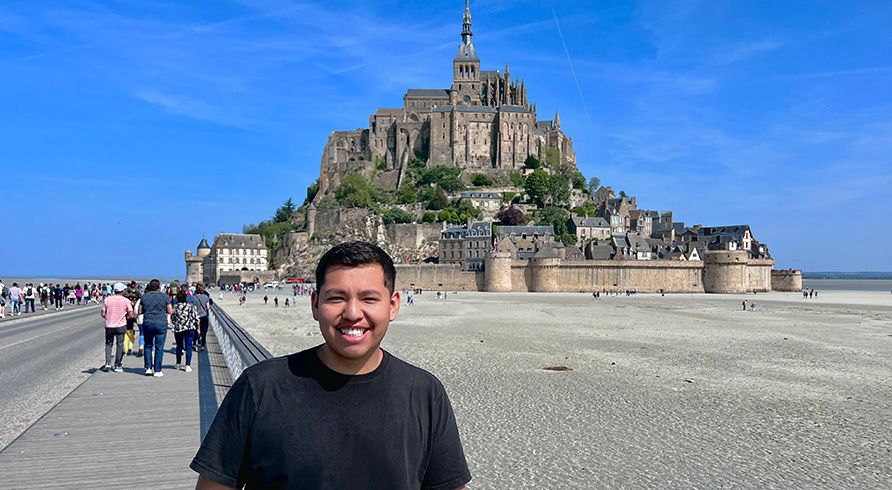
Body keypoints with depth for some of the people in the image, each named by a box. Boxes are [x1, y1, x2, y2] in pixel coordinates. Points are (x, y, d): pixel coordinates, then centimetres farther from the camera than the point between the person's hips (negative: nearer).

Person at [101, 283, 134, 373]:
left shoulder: (107, 300, 0)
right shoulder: (126, 301, -7)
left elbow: (103, 314, 0)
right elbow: (131, 315, -10)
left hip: (109, 326, 2)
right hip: (121, 326, -2)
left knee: (109, 344, 16)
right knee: (120, 345, 6)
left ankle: (108, 363, 1)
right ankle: (117, 366, 10)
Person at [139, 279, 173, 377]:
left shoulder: (144, 296, 3)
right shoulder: (165, 296, -3)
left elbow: (140, 312, 8)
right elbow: (170, 311, -2)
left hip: (147, 323, 2)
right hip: (161, 324, -2)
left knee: (148, 345, 18)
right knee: (159, 347, 3)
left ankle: (148, 368, 12)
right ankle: (157, 371, 5)